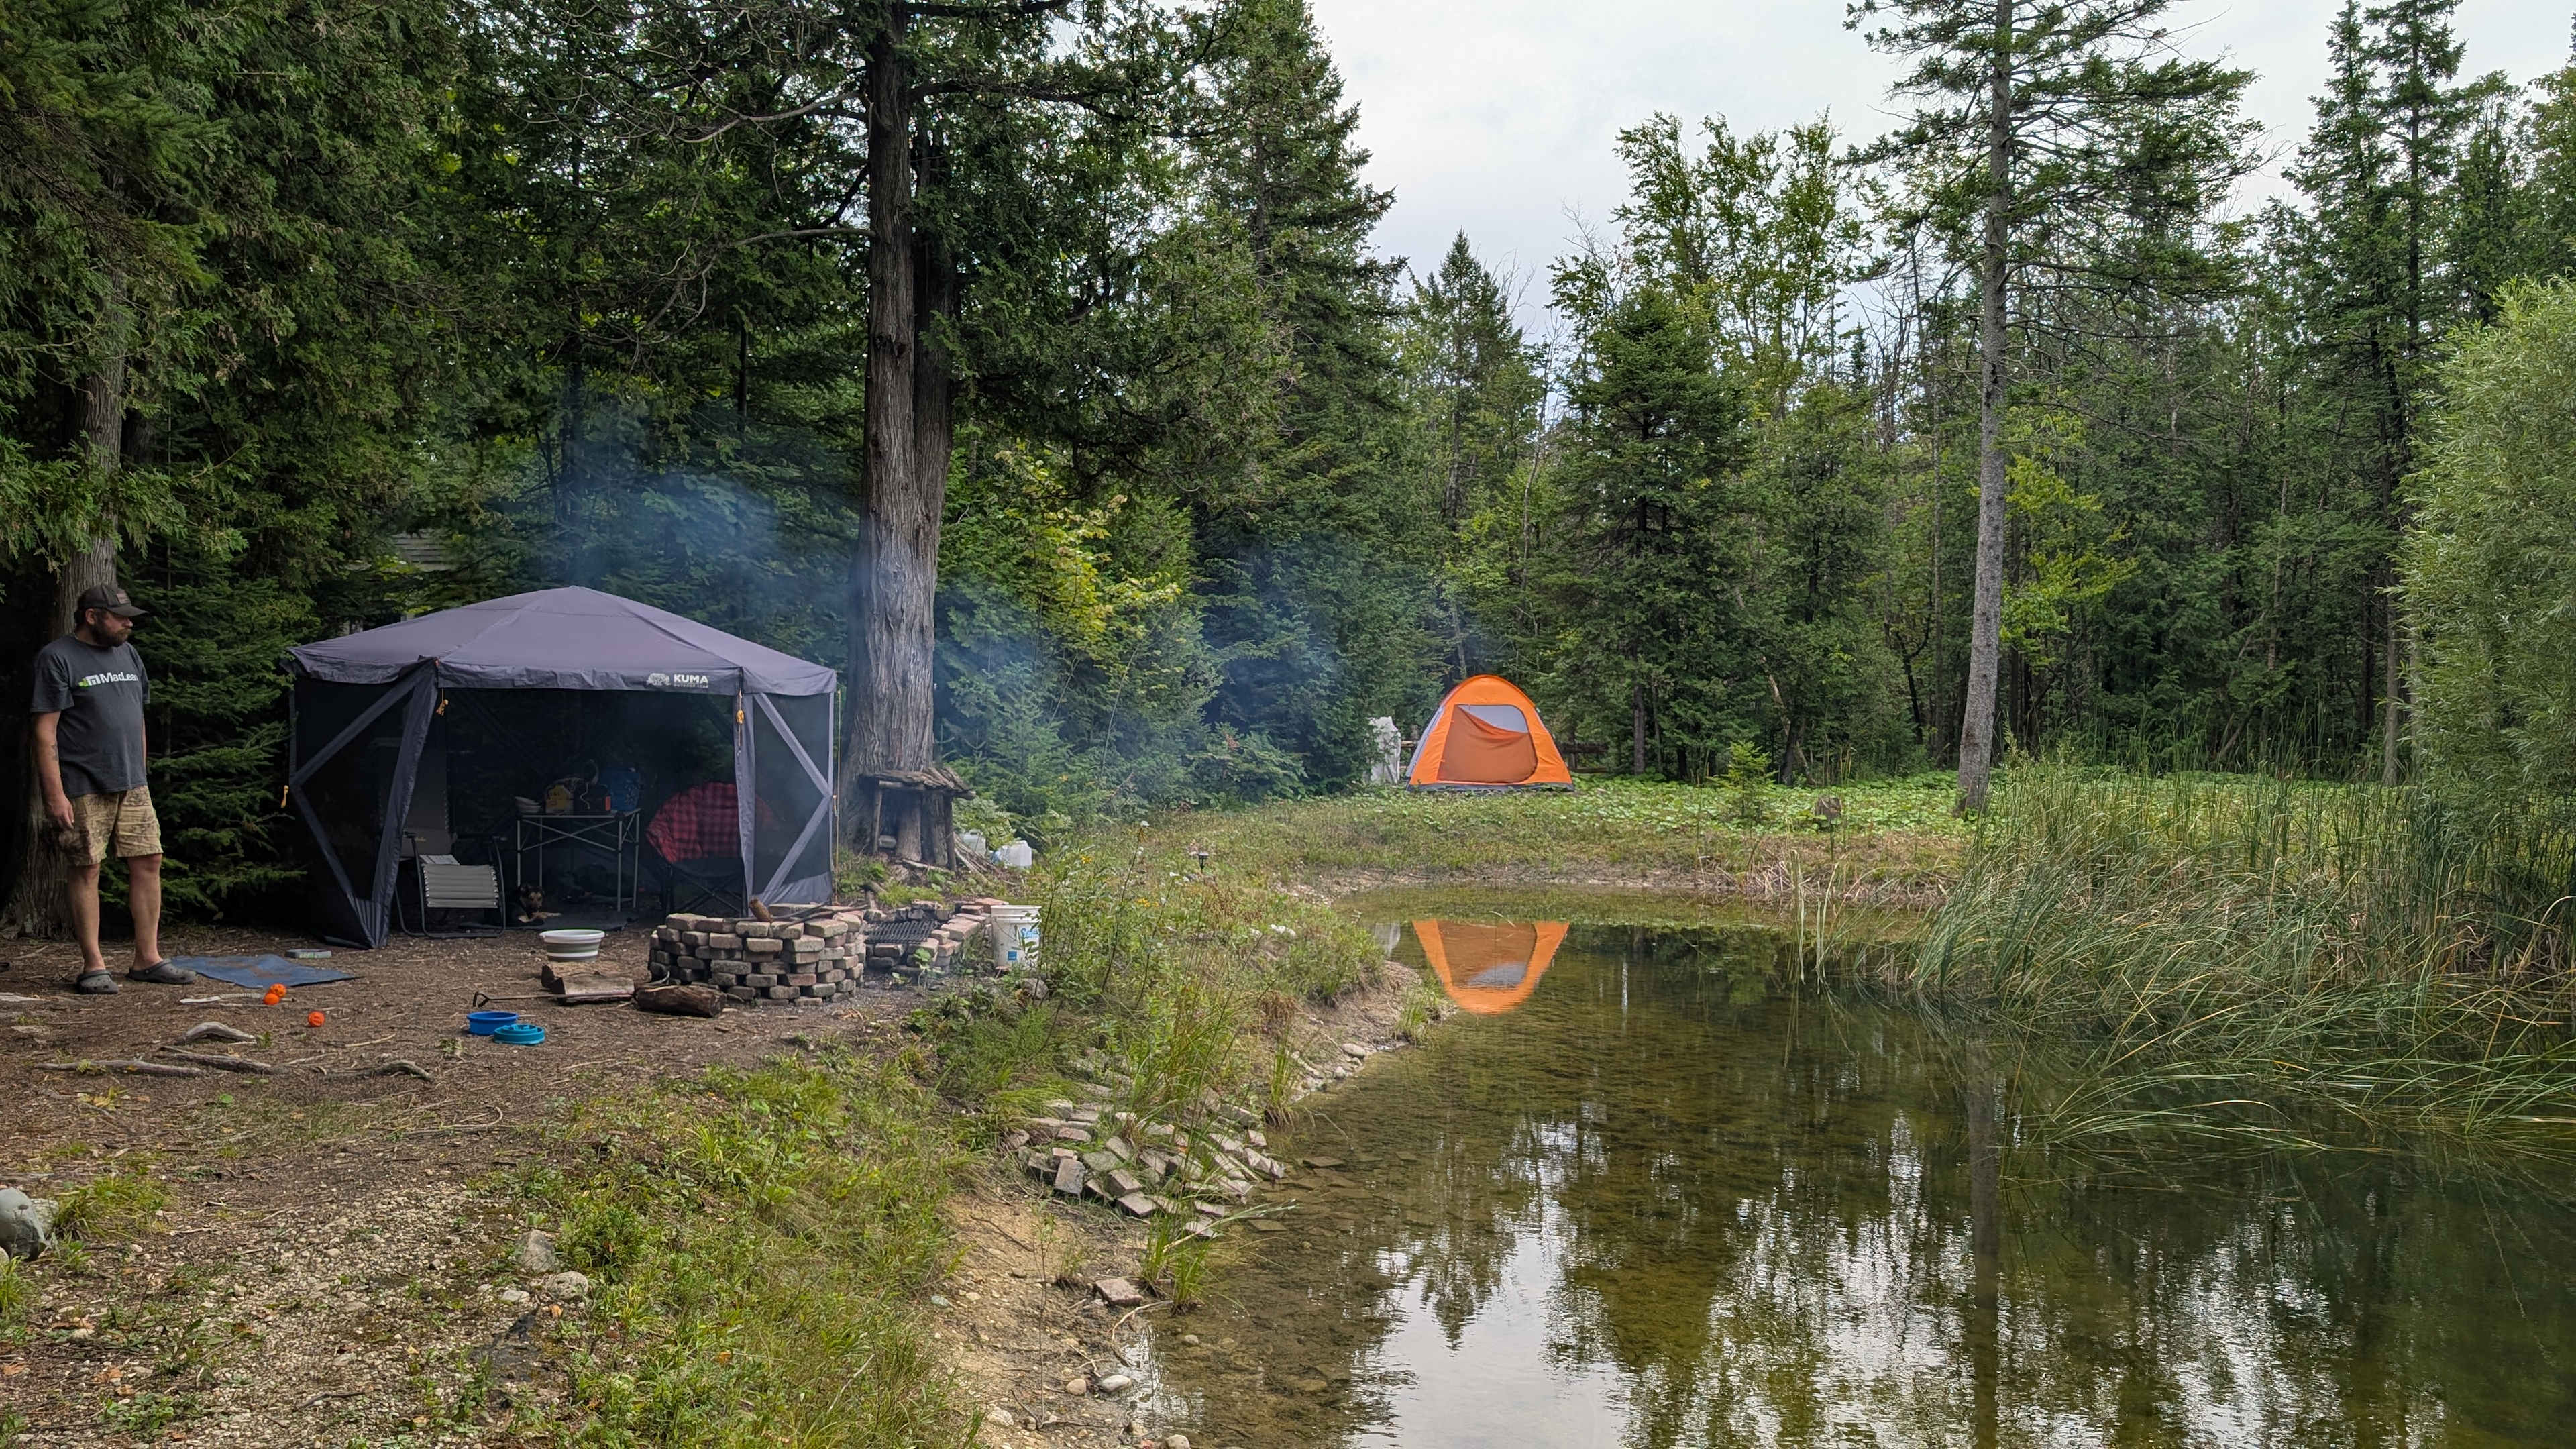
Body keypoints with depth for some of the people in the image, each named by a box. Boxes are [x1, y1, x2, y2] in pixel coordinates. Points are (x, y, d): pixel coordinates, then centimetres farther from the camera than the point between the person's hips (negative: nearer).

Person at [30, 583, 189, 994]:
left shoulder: (127, 654, 14)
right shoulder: (58, 658, -7)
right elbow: (46, 730, -11)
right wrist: (55, 793, -16)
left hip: (132, 785, 7)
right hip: (84, 789, -6)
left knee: (147, 862, 4)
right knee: (87, 869, -2)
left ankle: (147, 959, 12)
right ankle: (93, 966, 5)